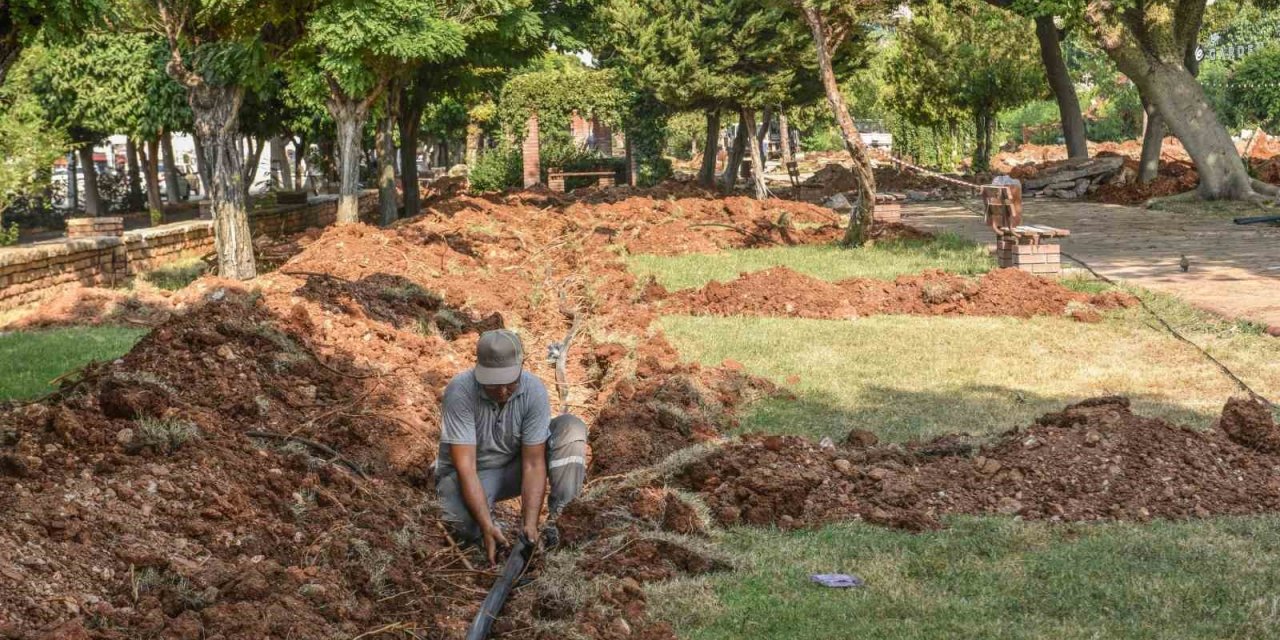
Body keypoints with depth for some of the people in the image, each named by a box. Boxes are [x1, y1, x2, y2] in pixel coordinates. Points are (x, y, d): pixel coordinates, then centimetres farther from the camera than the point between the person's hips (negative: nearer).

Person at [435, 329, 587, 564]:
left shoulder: (534, 391, -22)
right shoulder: (459, 392, -29)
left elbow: (533, 464, -22)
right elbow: (465, 466, -32)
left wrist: (530, 525, -33)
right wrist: (487, 527, -41)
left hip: (513, 469, 3)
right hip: (470, 476, -3)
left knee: (571, 428, -20)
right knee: (462, 521, -37)